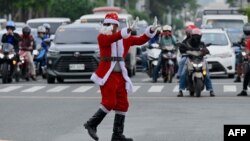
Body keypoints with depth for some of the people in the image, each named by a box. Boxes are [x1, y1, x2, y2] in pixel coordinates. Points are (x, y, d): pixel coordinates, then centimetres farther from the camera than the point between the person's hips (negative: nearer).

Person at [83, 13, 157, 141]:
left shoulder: (124, 38, 11)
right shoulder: (102, 37, -6)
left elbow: (140, 40, 7)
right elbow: (112, 38, -26)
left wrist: (151, 30, -8)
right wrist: (128, 30, -37)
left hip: (120, 76, 6)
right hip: (107, 75, -6)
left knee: (122, 104, 5)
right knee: (109, 102, -14)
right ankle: (91, 124, 1)